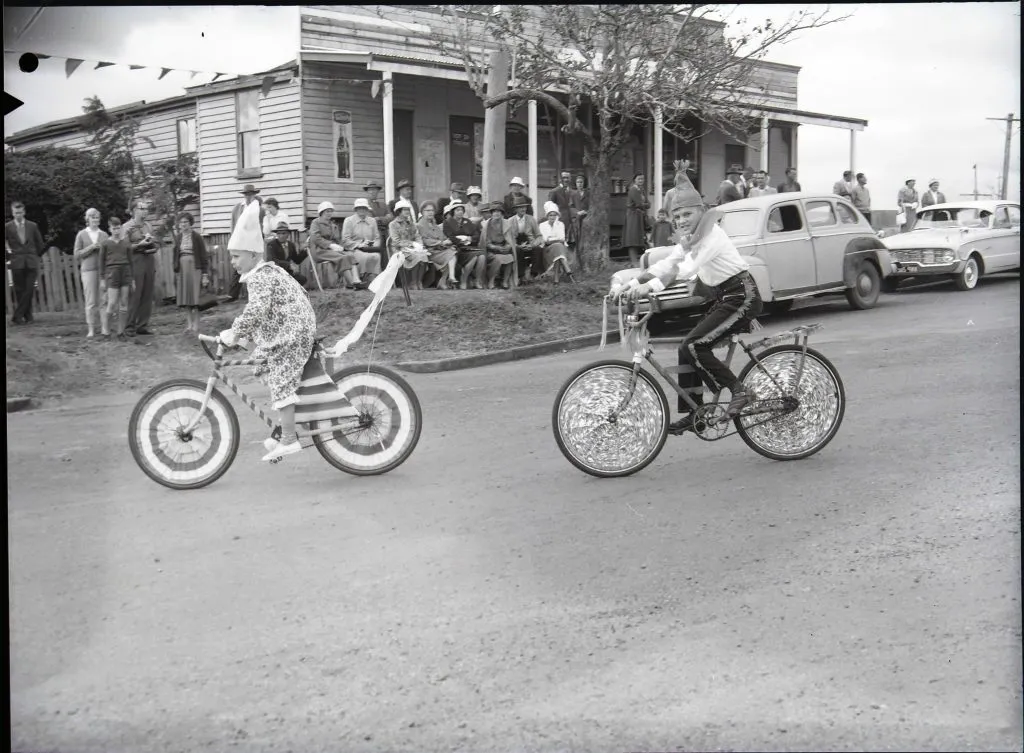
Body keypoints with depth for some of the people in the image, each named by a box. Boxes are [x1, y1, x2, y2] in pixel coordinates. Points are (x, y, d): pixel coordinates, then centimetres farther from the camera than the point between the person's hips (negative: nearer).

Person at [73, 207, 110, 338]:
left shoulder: (104, 235, 11)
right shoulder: (81, 235, 6)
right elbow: (77, 255, 3)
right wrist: (90, 247, -9)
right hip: (88, 270, -2)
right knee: (90, 301, -1)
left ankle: (104, 328, 0)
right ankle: (90, 330, 2)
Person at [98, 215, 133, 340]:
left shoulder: (126, 242, 10)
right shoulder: (106, 243, 3)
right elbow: (101, 262, 5)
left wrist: (133, 278, 10)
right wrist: (102, 279, 1)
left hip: (125, 272, 3)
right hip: (112, 273, -3)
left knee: (124, 303, 0)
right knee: (112, 304, -9)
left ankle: (121, 332, 5)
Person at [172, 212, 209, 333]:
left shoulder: (196, 237, -2)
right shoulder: (178, 238, 10)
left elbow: (203, 256, -3)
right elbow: (175, 256, 12)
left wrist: (205, 273, -8)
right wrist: (175, 270, 6)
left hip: (194, 267, -4)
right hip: (182, 268, 4)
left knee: (195, 296, -5)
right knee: (185, 297, 3)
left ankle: (196, 324, 0)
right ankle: (189, 324, 7)